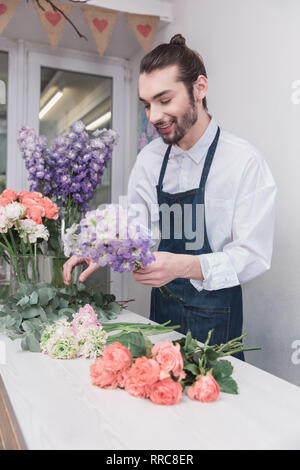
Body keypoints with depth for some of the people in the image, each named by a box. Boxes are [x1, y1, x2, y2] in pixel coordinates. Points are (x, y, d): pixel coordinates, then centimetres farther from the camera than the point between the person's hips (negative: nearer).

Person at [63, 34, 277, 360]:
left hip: (215, 313, -4)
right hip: (160, 303, 5)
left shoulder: (244, 161, -17)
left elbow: (254, 256, -19)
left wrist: (183, 266, -33)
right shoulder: (148, 159, 0)